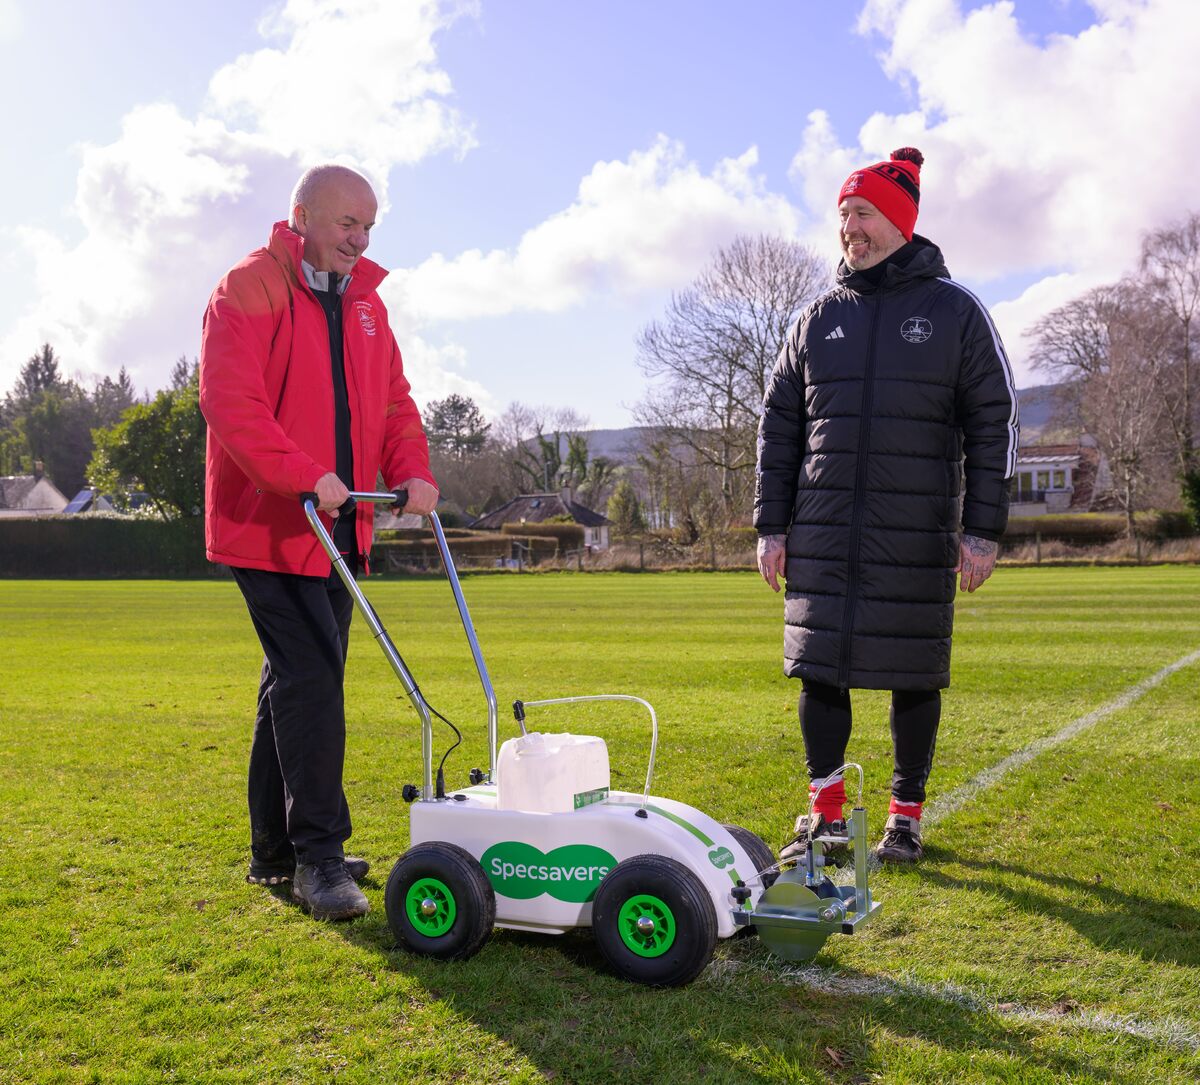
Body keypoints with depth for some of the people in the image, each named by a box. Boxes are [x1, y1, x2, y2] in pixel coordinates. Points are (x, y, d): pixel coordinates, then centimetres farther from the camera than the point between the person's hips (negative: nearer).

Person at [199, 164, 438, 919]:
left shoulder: (364, 303, 16)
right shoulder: (249, 291, -8)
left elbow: (393, 399, 16)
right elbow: (231, 401, -19)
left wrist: (412, 472, -1)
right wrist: (304, 474, -27)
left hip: (338, 527, 8)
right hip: (268, 524, -8)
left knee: (299, 685, 12)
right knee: (311, 680, -13)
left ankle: (276, 849, 23)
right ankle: (318, 855, -5)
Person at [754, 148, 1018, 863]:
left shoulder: (954, 310, 3)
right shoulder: (818, 319, 11)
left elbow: (994, 421, 2)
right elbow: (780, 425, 13)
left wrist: (983, 528, -4)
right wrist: (771, 525, 7)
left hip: (916, 537, -2)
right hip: (821, 534, 3)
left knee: (913, 677, 4)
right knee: (819, 670, 3)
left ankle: (907, 817, 19)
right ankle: (828, 813, 18)